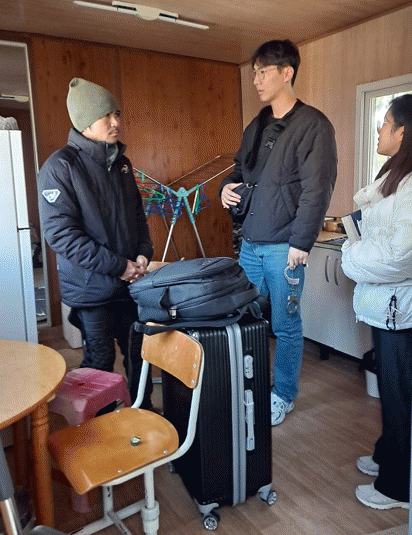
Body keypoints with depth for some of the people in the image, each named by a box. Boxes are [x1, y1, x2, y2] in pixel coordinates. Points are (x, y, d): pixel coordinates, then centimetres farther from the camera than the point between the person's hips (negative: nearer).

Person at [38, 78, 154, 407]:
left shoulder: (120, 162, 10)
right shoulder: (60, 167, -12)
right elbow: (60, 233, -18)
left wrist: (143, 254, 1)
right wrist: (117, 265, -18)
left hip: (130, 280, 6)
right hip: (91, 287, -6)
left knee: (139, 352, 14)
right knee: (100, 361, 4)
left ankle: (143, 412, 35)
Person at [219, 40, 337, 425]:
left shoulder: (313, 125, -8)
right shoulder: (257, 126, 15)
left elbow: (317, 190, -14)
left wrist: (301, 243, -17)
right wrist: (228, 187, 3)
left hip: (283, 246, -7)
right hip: (250, 242, 7)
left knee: (285, 325, 5)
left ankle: (284, 395, 24)